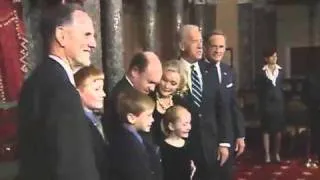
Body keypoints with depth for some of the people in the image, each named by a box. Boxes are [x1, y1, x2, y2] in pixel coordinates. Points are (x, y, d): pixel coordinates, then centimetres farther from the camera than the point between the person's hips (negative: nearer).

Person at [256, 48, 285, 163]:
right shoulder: (262, 73, -4)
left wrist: (282, 102, 3)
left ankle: (277, 153, 17)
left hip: (278, 103, 3)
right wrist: (261, 105, -6)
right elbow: (259, 90, -2)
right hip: (267, 104, -3)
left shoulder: (280, 71, 6)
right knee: (266, 130, 1)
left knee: (278, 129, 6)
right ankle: (267, 154, 8)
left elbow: (282, 87, 9)